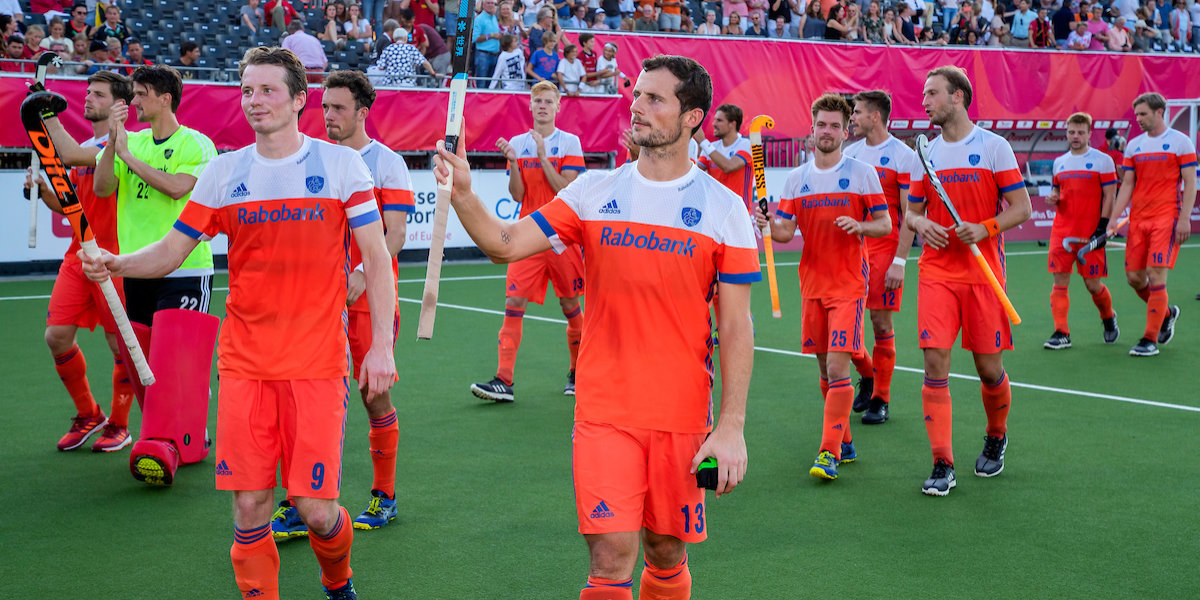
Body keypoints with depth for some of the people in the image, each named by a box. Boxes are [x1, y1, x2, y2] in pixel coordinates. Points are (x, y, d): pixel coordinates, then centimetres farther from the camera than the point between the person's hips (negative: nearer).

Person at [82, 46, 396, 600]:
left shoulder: (340, 164, 0)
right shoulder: (224, 172, 7)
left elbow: (376, 258, 0)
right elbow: (172, 250, 7)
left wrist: (382, 345, -9)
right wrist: (116, 263, -14)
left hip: (318, 364, -2)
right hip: (244, 363, 2)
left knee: (315, 508, -4)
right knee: (249, 505, -2)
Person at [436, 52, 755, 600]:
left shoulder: (724, 207, -2)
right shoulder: (593, 192, 3)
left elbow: (735, 328, -3)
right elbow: (505, 245, -3)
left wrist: (731, 427, -8)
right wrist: (463, 193, -21)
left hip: (683, 418, 0)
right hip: (604, 411, 0)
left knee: (667, 554, 11)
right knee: (611, 555, -8)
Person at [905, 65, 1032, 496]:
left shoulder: (994, 147, -2)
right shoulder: (926, 154, 10)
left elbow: (1022, 208, -2)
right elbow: (911, 211, 17)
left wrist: (985, 228, -19)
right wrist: (920, 223, -6)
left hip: (983, 272, -3)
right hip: (937, 273, 3)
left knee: (989, 368, 3)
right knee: (935, 364, -9)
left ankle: (996, 438, 32)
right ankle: (942, 466, -6)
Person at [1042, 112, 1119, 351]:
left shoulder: (1103, 160, -1)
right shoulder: (1059, 162, 13)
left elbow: (1109, 195, -4)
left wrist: (1103, 225, -12)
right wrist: (1053, 198, 0)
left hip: (1090, 230, -4)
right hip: (1062, 230, 4)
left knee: (1093, 284, 1)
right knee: (1059, 281, -5)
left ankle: (1108, 318, 30)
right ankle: (1061, 333, -3)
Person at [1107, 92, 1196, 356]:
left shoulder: (1180, 142, -2)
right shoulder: (1133, 145, 12)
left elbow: (1190, 183, -4)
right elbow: (1127, 185, 13)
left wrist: (1184, 219, -13)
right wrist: (1112, 219, 4)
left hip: (1167, 218, -6)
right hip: (1137, 219, 6)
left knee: (1156, 276, -12)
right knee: (1134, 277, 4)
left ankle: (1150, 340, -6)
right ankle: (1166, 313, 31)